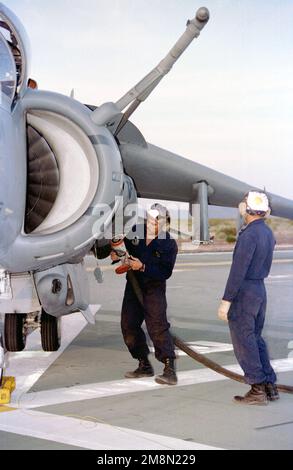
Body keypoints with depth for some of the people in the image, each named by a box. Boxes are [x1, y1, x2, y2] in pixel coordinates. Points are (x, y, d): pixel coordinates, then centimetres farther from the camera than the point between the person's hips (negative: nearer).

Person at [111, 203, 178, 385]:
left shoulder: (169, 245, -12)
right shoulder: (135, 232, -1)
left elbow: (165, 272, -17)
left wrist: (142, 267, -25)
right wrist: (115, 253, -3)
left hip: (154, 288, -6)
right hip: (133, 285, 6)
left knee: (157, 326, -16)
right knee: (128, 325, 7)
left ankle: (170, 369, -14)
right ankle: (144, 365, 20)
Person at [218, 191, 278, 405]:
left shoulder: (249, 234, -19)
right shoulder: (268, 233, 9)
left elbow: (238, 270, -22)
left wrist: (226, 300, -20)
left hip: (244, 291, -9)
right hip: (260, 289, 9)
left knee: (243, 341, -1)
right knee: (256, 339, 17)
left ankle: (258, 390, 0)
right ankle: (270, 385, 18)